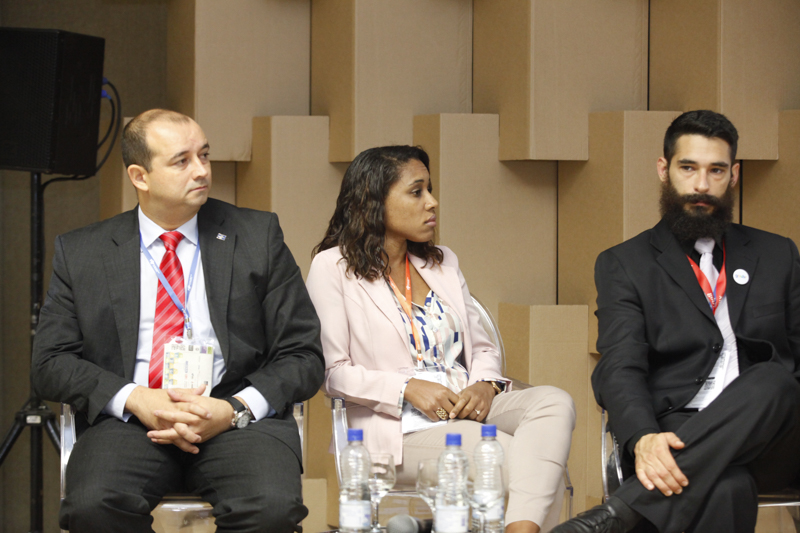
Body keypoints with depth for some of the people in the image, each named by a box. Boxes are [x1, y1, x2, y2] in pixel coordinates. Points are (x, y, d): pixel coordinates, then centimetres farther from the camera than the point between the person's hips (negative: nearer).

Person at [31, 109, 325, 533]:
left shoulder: (258, 236, 12)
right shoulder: (80, 252, 13)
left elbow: (303, 356, 8)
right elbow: (50, 363, 7)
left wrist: (234, 410, -11)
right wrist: (134, 400, -11)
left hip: (238, 418, 0)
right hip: (129, 420, 0)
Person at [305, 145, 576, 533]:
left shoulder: (442, 262, 21)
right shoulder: (333, 268, 2)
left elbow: (482, 348, 21)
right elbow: (331, 372, -5)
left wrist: (485, 386, -3)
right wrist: (409, 389, -16)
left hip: (468, 409, 6)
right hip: (399, 429, -6)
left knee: (555, 402, -27)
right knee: (520, 459, -31)